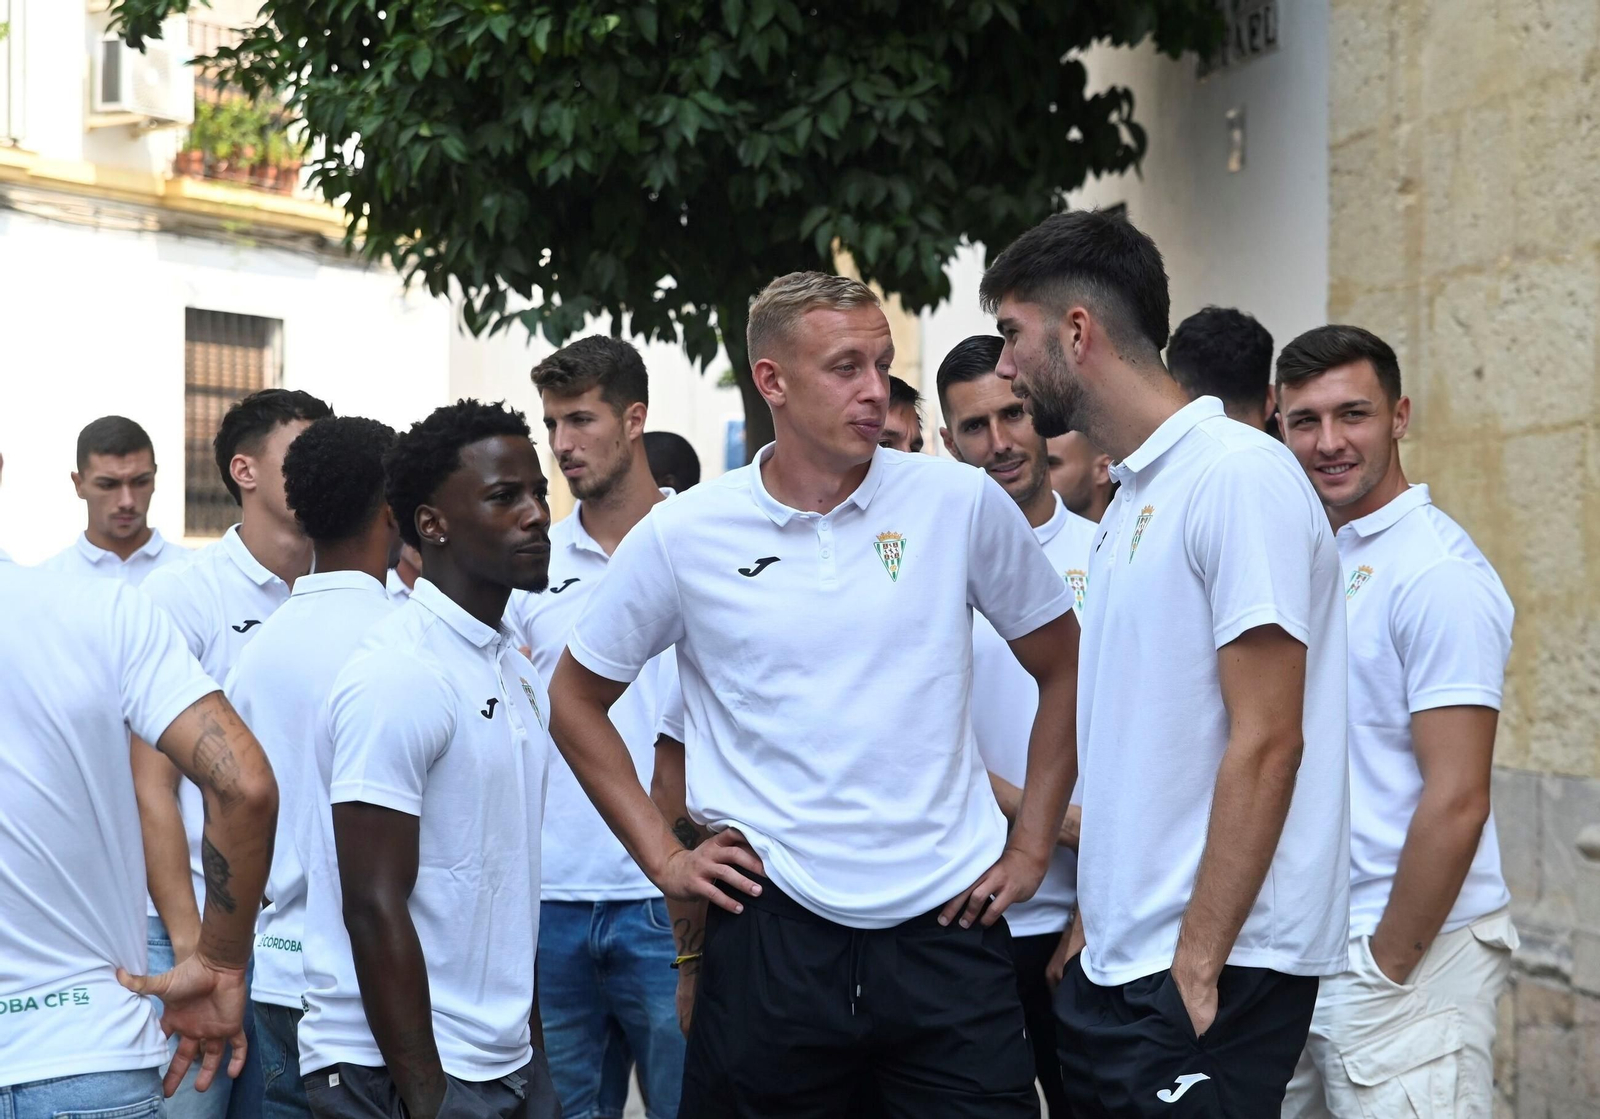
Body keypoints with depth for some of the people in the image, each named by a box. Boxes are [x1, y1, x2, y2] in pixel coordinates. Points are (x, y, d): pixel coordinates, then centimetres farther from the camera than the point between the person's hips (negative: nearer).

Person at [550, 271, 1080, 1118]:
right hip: (773, 930, 0)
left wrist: (1031, 848, 7)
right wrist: (663, 857, 5)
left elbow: (1063, 669, 11)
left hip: (948, 922, 0)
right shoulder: (683, 536, -1)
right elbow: (576, 698, 11)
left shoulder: (963, 503, 0)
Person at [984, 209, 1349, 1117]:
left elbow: (1265, 743, -18)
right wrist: (1092, 923, 14)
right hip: (1118, 965, 8)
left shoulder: (1238, 477, -13)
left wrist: (1196, 965, -18)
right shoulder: (1133, 498, 14)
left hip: (1211, 973, -8)